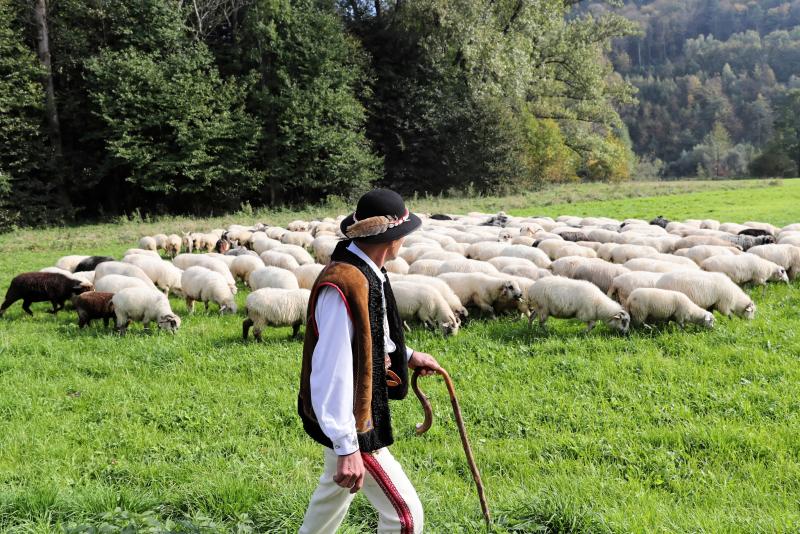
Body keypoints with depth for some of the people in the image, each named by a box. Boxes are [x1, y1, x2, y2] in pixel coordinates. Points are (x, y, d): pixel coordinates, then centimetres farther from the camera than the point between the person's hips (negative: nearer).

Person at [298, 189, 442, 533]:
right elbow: (332, 373, -31)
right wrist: (346, 448, -29)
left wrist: (407, 356, 16)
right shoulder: (343, 285, -31)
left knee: (337, 488, 32)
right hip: (349, 418, -10)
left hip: (361, 405, 10)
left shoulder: (365, 271, -1)